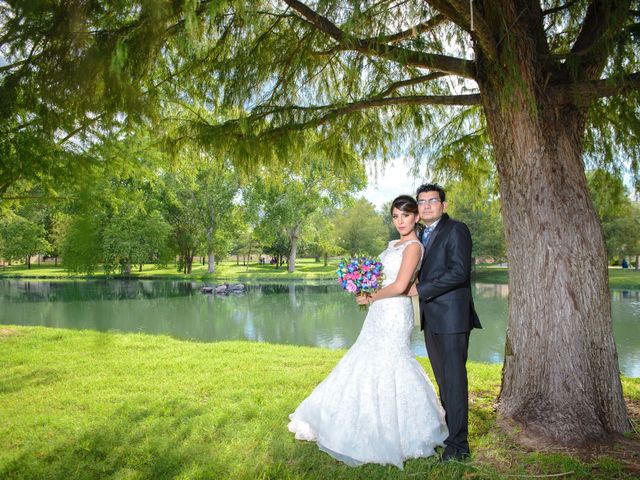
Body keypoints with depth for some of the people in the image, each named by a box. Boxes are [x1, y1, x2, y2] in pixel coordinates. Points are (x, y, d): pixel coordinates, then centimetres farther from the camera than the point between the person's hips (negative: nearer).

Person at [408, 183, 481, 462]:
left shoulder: (456, 230, -9)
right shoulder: (424, 235, 18)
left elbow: (459, 272, -19)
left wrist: (420, 290, -17)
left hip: (451, 316, -8)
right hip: (431, 318, 8)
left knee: (454, 378, -2)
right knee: (442, 379, 16)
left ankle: (457, 444, 7)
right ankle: (448, 430, 28)